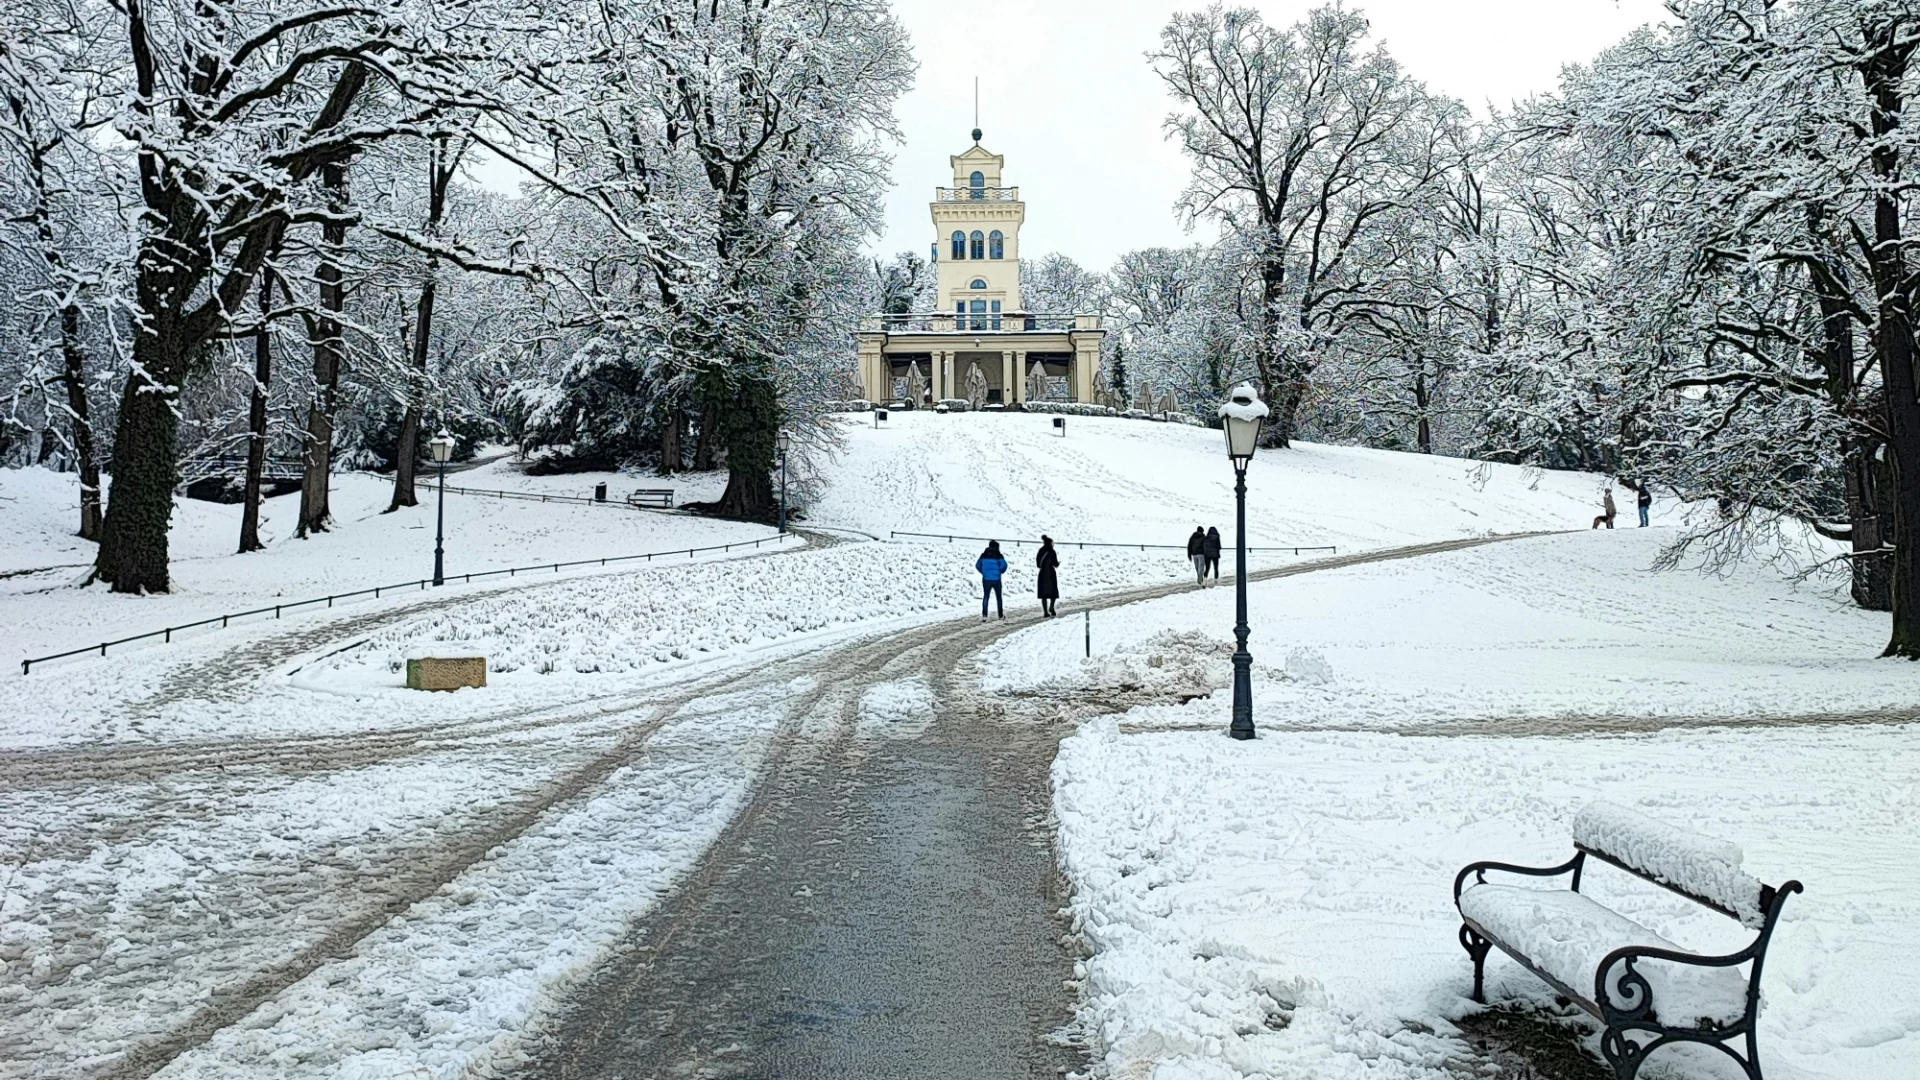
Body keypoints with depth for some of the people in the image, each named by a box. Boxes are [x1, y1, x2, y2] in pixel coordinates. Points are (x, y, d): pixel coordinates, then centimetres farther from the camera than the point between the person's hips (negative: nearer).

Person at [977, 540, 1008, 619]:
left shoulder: (984, 555, 4)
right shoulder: (998, 556, -6)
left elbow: (977, 565, 3)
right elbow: (1004, 565, -18)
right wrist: (1000, 572, 0)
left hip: (986, 579, 2)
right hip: (996, 579, -2)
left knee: (985, 596, 6)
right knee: (999, 597, 15)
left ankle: (984, 615, -9)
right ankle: (1001, 615, 23)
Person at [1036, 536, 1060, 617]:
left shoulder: (1041, 551, 5)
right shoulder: (1052, 552, -9)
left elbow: (1038, 563, 7)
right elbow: (1056, 564, -7)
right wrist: (1058, 562, 14)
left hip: (1042, 574, 4)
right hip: (1051, 574, -4)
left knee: (1044, 593, 6)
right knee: (1054, 592, 7)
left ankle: (1045, 612, 4)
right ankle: (1051, 607, -15)